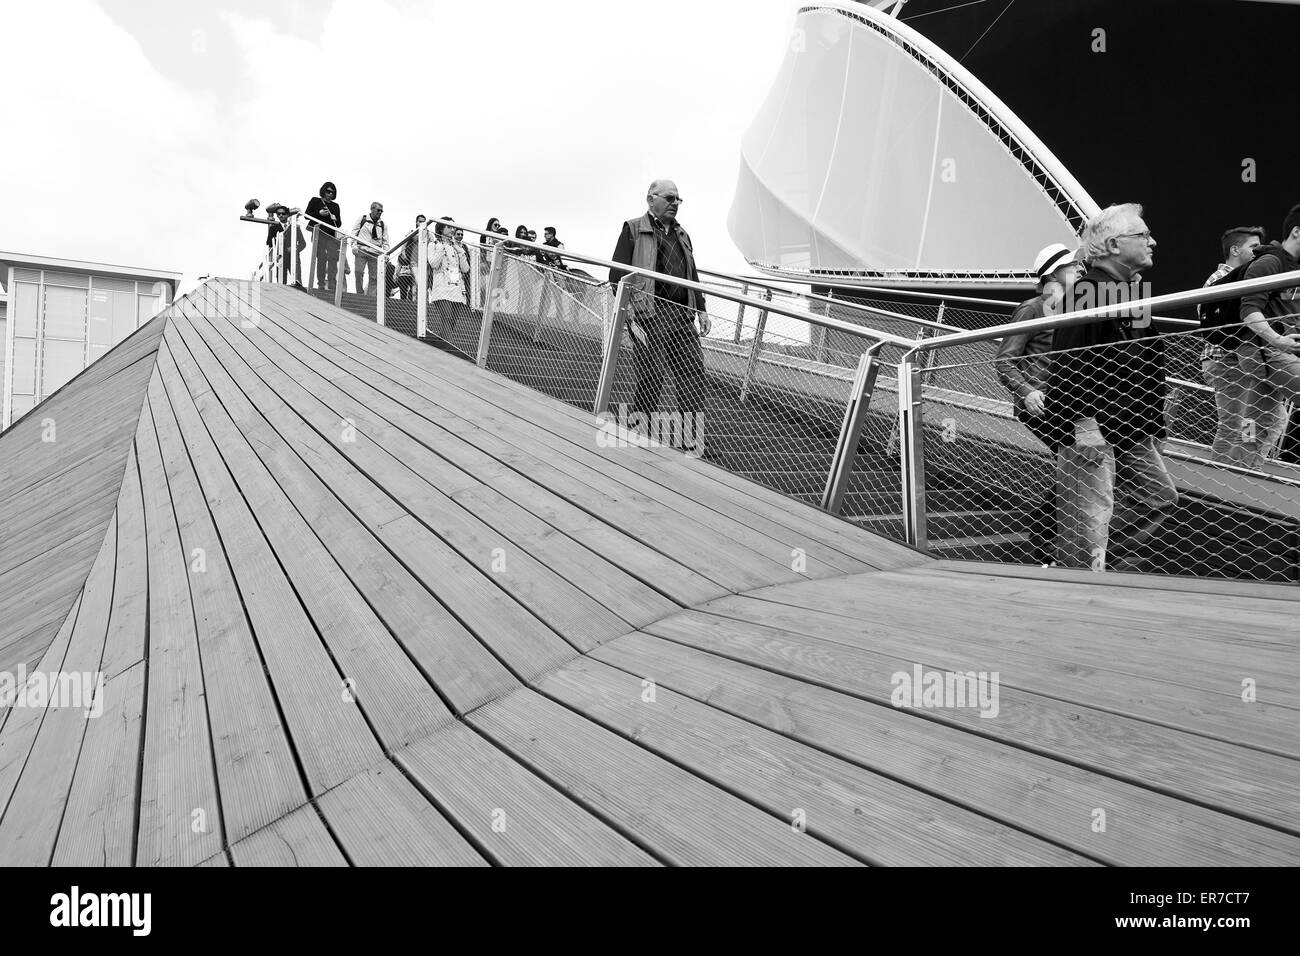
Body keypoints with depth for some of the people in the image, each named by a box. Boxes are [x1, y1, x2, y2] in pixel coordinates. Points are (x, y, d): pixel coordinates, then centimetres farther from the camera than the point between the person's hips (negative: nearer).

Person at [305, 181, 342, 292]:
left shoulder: (335, 206, 21)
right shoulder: (315, 201, 11)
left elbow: (339, 223, 21)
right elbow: (307, 215, 6)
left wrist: (335, 219, -2)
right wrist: (319, 213, -8)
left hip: (332, 235, 3)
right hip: (319, 233, -3)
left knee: (333, 258, -10)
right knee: (321, 258, -8)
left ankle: (331, 284, -15)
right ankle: (321, 283, -5)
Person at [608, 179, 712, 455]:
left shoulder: (682, 235, 25)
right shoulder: (633, 229, 4)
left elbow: (692, 276, 28)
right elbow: (618, 274, -4)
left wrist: (701, 308, 17)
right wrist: (629, 309, -13)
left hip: (682, 316, 7)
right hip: (649, 314, -6)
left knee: (693, 373, -2)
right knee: (651, 376, -7)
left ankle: (692, 444, 0)